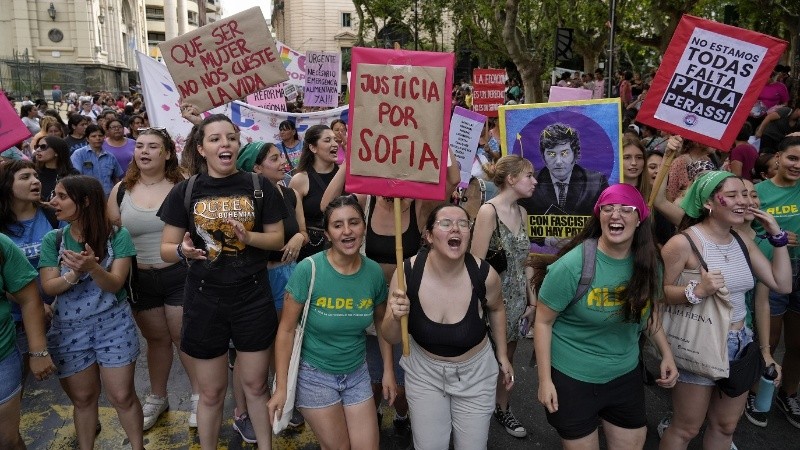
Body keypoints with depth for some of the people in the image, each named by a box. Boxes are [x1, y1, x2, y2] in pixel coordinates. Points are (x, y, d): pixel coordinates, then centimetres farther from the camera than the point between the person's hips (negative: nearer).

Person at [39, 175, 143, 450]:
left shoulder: (117, 236, -8)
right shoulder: (53, 240, 0)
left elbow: (114, 284, -14)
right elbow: (49, 287, -8)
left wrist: (92, 268, -34)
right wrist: (73, 275, -28)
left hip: (113, 325, -2)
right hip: (68, 329, 3)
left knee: (122, 396, 3)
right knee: (82, 398, 14)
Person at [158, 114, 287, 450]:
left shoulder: (258, 187, -2)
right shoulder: (185, 191, -3)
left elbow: (278, 239, 2)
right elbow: (166, 249, 0)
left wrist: (249, 237, -18)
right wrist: (183, 250, -23)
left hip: (253, 298, 0)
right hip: (204, 300, 0)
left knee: (255, 384, 14)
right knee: (211, 391, 13)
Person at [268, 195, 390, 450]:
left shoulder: (374, 272, -9)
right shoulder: (309, 269, -20)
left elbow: (381, 321, 7)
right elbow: (286, 330, -14)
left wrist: (388, 369, 6)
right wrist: (281, 387, -12)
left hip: (356, 373, 4)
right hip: (315, 374, -3)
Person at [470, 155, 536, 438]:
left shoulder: (521, 212, 6)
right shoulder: (488, 211, -17)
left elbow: (523, 260, 10)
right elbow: (476, 264, -19)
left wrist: (532, 299, 9)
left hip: (518, 299, 7)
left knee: (507, 358, 18)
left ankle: (503, 409, 37)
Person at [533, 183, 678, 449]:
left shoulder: (647, 263, -5)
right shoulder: (573, 265, -22)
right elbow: (543, 321, -15)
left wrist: (666, 353, 7)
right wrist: (545, 380, -14)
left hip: (626, 375, 5)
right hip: (572, 378, -5)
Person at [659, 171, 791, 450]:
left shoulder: (743, 243, 5)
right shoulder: (683, 243, -18)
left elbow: (782, 285, 5)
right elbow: (659, 293, -17)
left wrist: (778, 236, 1)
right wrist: (697, 291, -33)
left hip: (740, 344, 7)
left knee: (726, 426, 22)